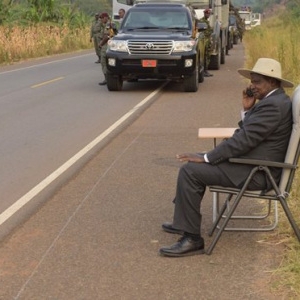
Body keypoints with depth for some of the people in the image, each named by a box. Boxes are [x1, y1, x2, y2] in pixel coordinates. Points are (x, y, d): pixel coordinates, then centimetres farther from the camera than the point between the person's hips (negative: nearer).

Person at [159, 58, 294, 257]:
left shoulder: (272, 105, -20)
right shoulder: (275, 100, 14)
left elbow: (243, 140, -24)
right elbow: (246, 135, 16)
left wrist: (206, 158, -20)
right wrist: (248, 110, 2)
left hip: (255, 173, -11)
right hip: (255, 164, 11)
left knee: (190, 170, -17)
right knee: (195, 165, 19)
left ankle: (192, 239, -12)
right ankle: (184, 222, 26)